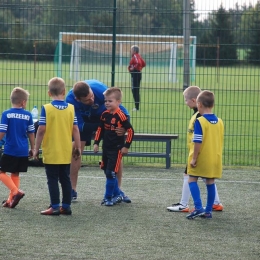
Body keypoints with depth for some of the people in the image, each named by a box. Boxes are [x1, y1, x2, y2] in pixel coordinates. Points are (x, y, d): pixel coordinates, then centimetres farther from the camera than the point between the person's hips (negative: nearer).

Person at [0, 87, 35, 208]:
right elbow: (31, 134, 6)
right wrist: (32, 148, 17)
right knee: (15, 174, 14)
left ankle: (16, 191, -13)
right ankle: (11, 200, 14)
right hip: (23, 151, 4)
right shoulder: (28, 115, 0)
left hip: (10, 150, -4)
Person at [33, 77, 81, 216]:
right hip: (66, 152, 4)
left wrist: (36, 148, -5)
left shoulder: (46, 108, -10)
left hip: (51, 152, -4)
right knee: (65, 179, 12)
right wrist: (78, 147, 8)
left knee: (53, 180, 1)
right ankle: (66, 206, 14)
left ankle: (55, 207, -2)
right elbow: (75, 129, 0)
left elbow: (41, 130, -12)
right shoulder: (71, 108, 0)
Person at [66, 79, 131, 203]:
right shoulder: (70, 100, -35)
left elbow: (121, 109, -29)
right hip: (84, 120, 0)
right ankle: (72, 191, 0)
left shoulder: (100, 90, -39)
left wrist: (123, 128, -45)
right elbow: (79, 125, -27)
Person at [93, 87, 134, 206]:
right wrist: (96, 143, 11)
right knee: (107, 173, 12)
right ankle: (117, 195, 25)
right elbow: (100, 129, 17)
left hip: (116, 149, -7)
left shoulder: (120, 116, -16)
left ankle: (108, 197, 3)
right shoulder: (104, 115, 6)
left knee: (111, 173, -8)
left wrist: (126, 146, -14)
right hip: (106, 148, 7)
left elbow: (130, 131, -15)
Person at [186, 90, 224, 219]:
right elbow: (221, 141, 11)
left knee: (192, 180, 3)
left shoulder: (200, 121, -16)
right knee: (210, 182, 11)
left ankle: (198, 207, -11)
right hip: (215, 158, 6)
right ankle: (208, 211, 13)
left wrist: (194, 158, -14)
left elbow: (197, 142, -19)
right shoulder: (219, 122, 5)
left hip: (201, 158, -6)